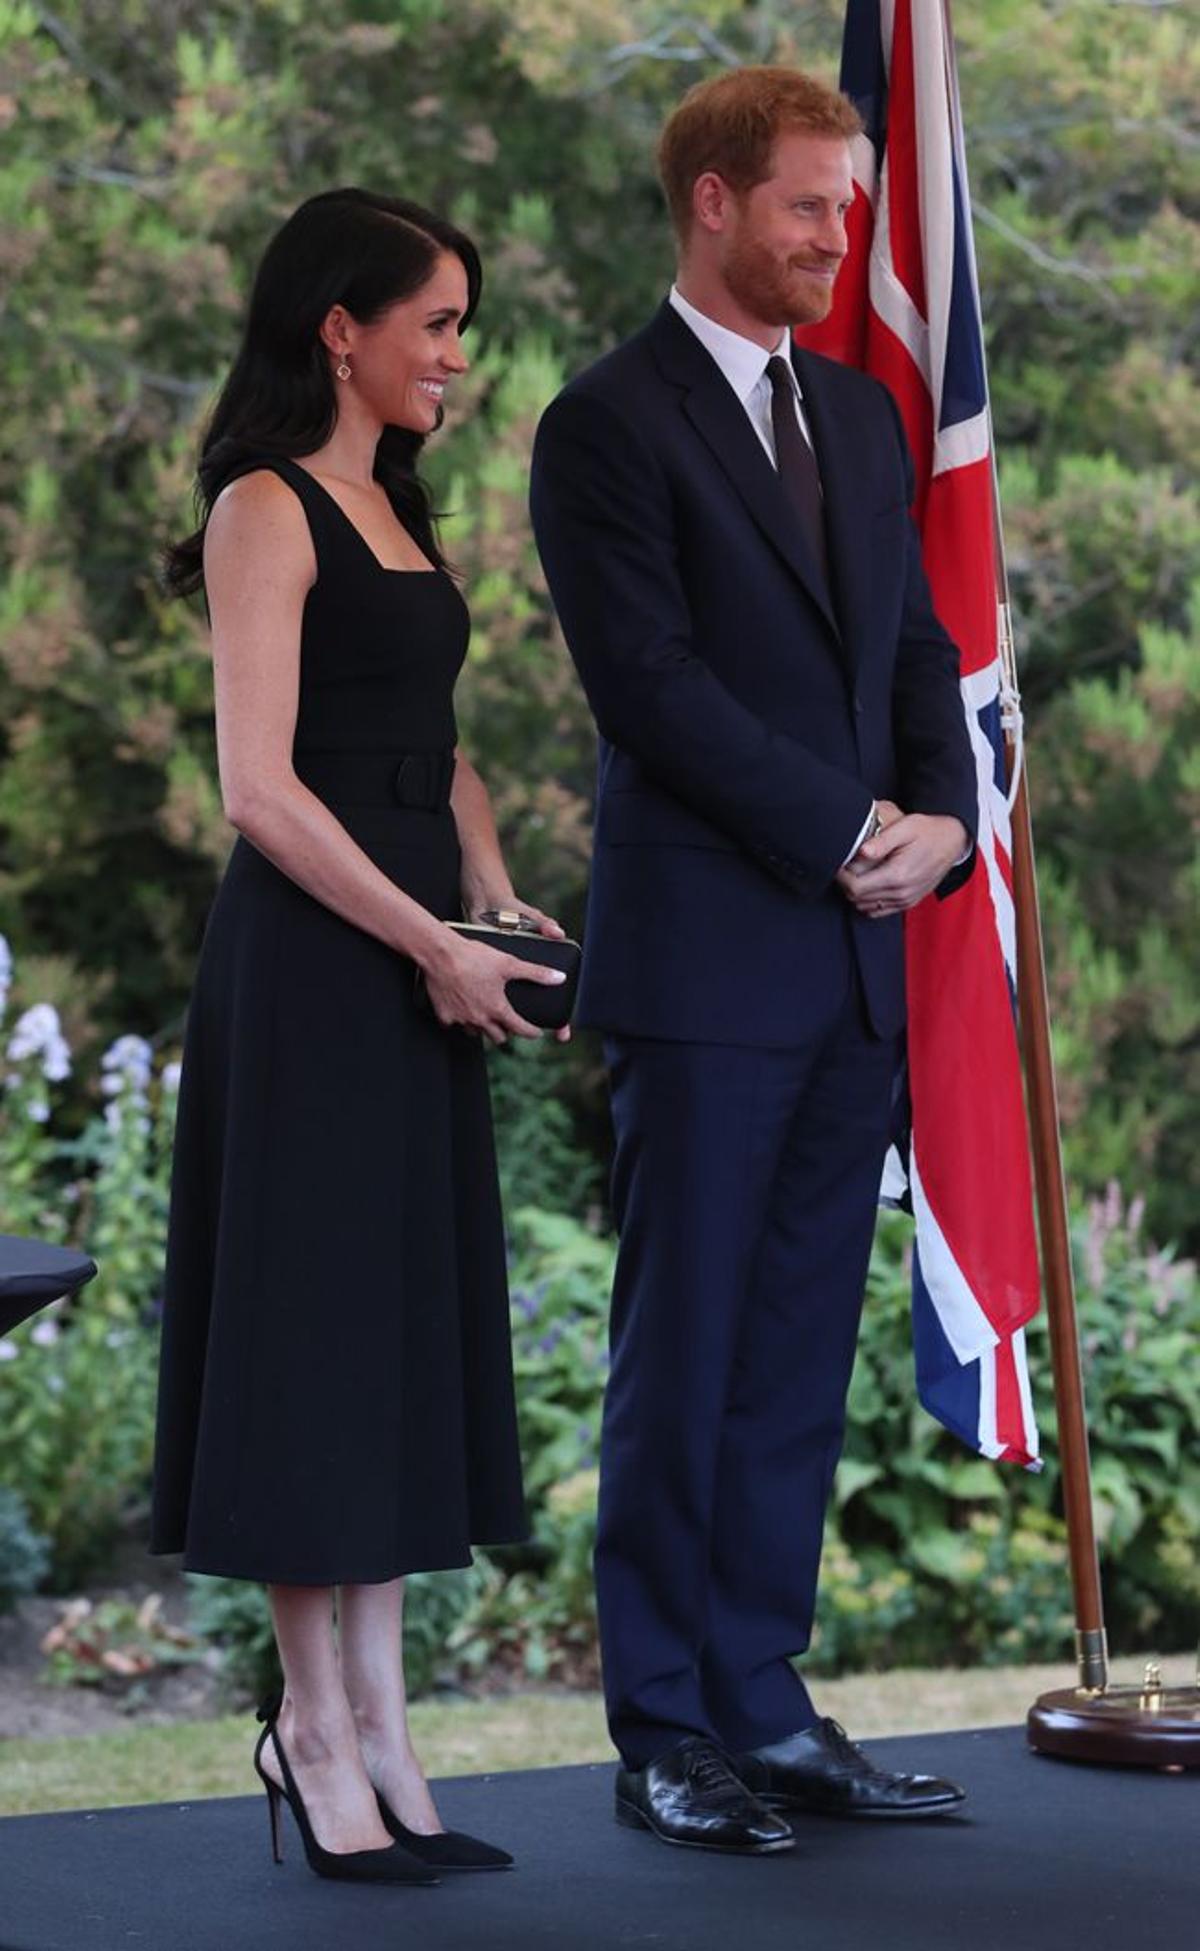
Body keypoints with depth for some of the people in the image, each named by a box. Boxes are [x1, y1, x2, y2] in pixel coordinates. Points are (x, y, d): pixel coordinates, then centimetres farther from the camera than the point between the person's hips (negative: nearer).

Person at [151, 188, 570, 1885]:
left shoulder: (396, 515, 17)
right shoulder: (267, 513, -10)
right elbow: (260, 788, -17)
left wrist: (497, 907, 5)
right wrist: (435, 944, -15)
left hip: (416, 959, 9)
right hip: (310, 963, -9)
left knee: (405, 1331, 9)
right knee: (311, 1318, -3)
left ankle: (375, 1728, 15)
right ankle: (321, 1735, 5)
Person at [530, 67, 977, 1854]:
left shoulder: (861, 416, 17)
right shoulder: (610, 425, -6)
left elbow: (917, 646, 16)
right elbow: (650, 685, -14)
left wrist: (943, 819, -3)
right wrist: (847, 830, -12)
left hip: (857, 965, 7)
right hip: (707, 956, -7)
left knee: (801, 1358, 9)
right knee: (681, 1361, 0)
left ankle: (762, 1702, 16)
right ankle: (663, 1736, 7)